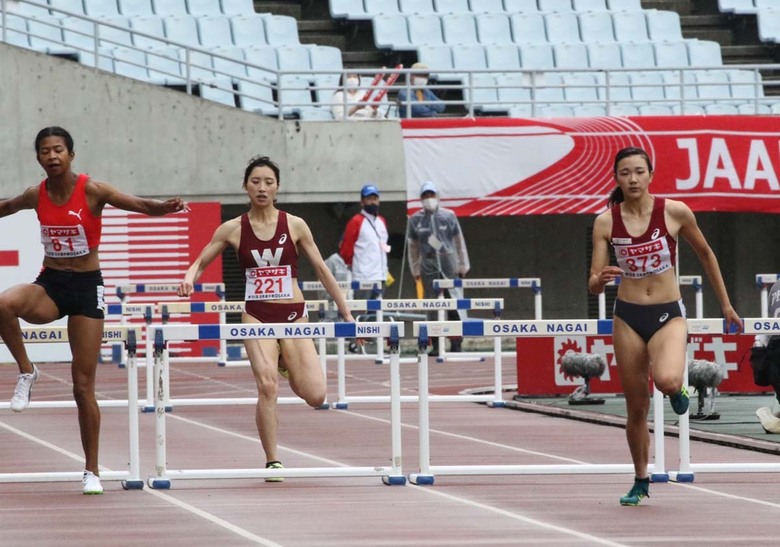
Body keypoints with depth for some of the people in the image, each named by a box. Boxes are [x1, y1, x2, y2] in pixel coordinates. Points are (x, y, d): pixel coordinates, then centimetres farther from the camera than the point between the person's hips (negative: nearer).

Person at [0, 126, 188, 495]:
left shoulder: (91, 191, -11)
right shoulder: (37, 195, 0)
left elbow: (138, 204, -21)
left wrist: (164, 208, -40)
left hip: (86, 287, -3)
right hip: (49, 284, 3)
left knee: (83, 385, -1)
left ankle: (92, 471, 11)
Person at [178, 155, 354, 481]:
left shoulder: (294, 225, 3)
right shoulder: (233, 230, 3)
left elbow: (321, 270, 9)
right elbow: (200, 263, 10)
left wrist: (346, 313, 7)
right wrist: (190, 278, -14)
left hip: (293, 314, 1)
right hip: (257, 315, -1)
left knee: (315, 396, -10)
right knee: (267, 385, -21)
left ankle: (287, 365, 24)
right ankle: (272, 462, -8)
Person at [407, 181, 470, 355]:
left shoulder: (449, 216, 3)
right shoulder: (415, 220, 6)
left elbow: (459, 241, 9)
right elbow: (412, 246, 13)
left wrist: (462, 265, 8)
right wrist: (415, 270, 11)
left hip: (449, 265, -1)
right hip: (428, 267, 1)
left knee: (454, 305, -4)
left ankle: (456, 344, 1)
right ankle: (435, 345, 5)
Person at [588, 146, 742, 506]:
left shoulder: (674, 212, -7)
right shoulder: (606, 222, -3)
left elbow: (705, 254, 10)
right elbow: (593, 285, -3)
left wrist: (725, 304, 15)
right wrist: (600, 280, -28)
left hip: (668, 314, -2)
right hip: (627, 316, 2)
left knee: (666, 381, -31)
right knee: (636, 408, 6)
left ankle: (677, 388, 8)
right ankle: (641, 482, 26)